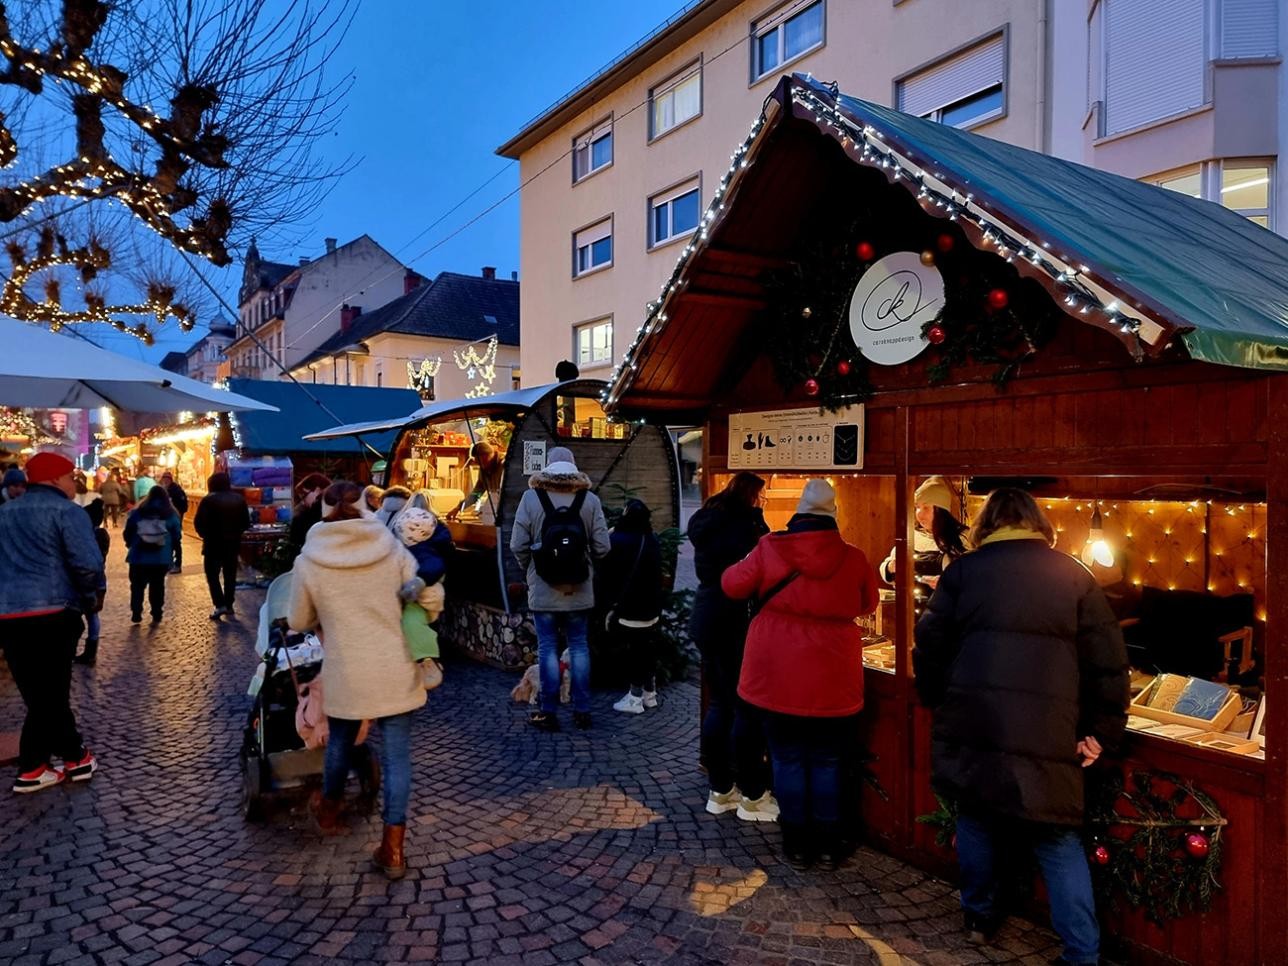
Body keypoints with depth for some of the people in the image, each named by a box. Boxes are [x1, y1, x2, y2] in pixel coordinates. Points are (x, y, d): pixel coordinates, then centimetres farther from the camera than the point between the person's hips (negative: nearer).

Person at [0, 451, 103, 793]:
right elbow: (88, 563, -16)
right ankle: (30, 770, 15)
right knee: (48, 693, 5)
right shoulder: (66, 511, -5)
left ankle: (76, 757, 18)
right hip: (52, 612, -7)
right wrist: (92, 595, 1)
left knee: (43, 693, 13)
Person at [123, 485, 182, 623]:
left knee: (137, 585, 13)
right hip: (162, 558, 0)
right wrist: (170, 551, 15)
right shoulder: (171, 514, 0)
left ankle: (136, 614, 11)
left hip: (139, 556, 0)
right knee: (157, 586, 9)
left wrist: (131, 546, 20)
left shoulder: (137, 512, 1)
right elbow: (177, 536, 1)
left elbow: (128, 532, 3)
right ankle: (156, 615, 10)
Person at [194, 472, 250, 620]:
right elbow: (246, 522, 7)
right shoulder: (239, 499, 4)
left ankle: (220, 604, -8)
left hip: (214, 543, -4)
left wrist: (205, 535, 6)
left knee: (212, 574, 4)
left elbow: (198, 522, -11)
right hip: (233, 543, 4)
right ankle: (229, 605, 14)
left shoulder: (208, 500, -11)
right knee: (230, 575, 13)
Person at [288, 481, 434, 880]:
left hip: (347, 673, 1)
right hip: (395, 671, 0)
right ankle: (392, 848, 8)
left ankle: (329, 811, 48)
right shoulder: (392, 548, -4)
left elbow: (300, 622, 6)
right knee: (396, 755, 6)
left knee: (340, 744, 24)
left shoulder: (309, 560, -5)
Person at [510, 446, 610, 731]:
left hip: (543, 590, -1)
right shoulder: (590, 500, -5)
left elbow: (518, 546, -7)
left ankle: (548, 712, 12)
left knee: (547, 649, 6)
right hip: (579, 590, 1)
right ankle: (582, 710, 17)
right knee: (579, 647, 11)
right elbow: (602, 547, -5)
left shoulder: (531, 497, -7)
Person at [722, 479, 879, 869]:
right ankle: (828, 845, 24)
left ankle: (796, 844, 23)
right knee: (827, 762, 15)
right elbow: (867, 604, 10)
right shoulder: (853, 558, -7)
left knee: (788, 759, 13)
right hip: (832, 679, 1)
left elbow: (733, 585, 3)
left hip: (778, 675, 0)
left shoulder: (769, 549, -10)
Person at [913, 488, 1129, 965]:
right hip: (1045, 735, 0)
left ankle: (979, 917, 33)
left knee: (975, 820, 19)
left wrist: (937, 703, 18)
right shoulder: (1073, 575, 4)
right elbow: (1107, 661, 3)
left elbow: (930, 645, 3)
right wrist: (1101, 732, 10)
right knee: (1060, 842, 10)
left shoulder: (962, 570, 2)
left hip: (970, 727, 1)